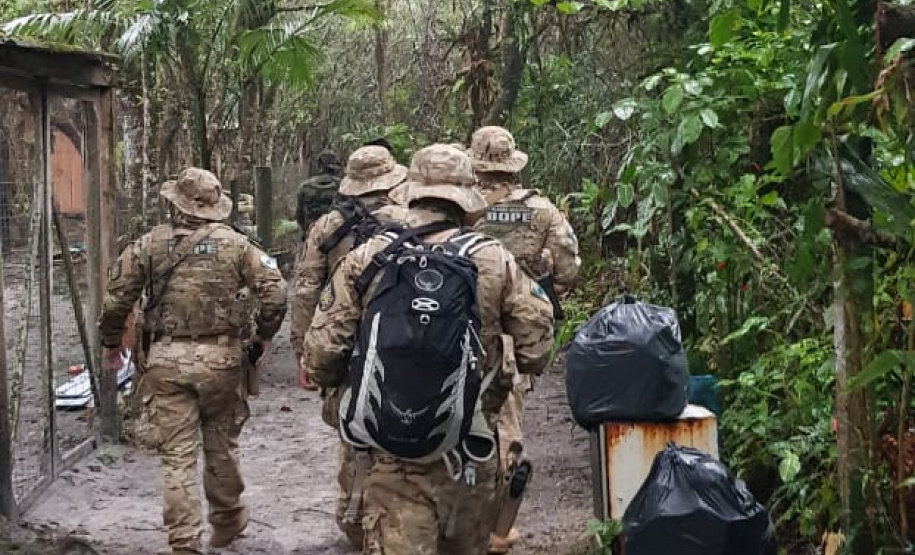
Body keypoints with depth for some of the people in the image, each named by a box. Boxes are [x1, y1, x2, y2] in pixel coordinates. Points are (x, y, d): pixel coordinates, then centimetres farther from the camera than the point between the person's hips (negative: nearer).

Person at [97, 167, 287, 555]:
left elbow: (116, 297, -1)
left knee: (177, 456, 4)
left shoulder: (149, 244, 0)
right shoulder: (235, 243, 0)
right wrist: (264, 335, 9)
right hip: (221, 359, 1)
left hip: (166, 360, -1)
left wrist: (111, 343, 14)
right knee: (221, 446, 19)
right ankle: (226, 521, 36)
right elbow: (275, 290, -6)